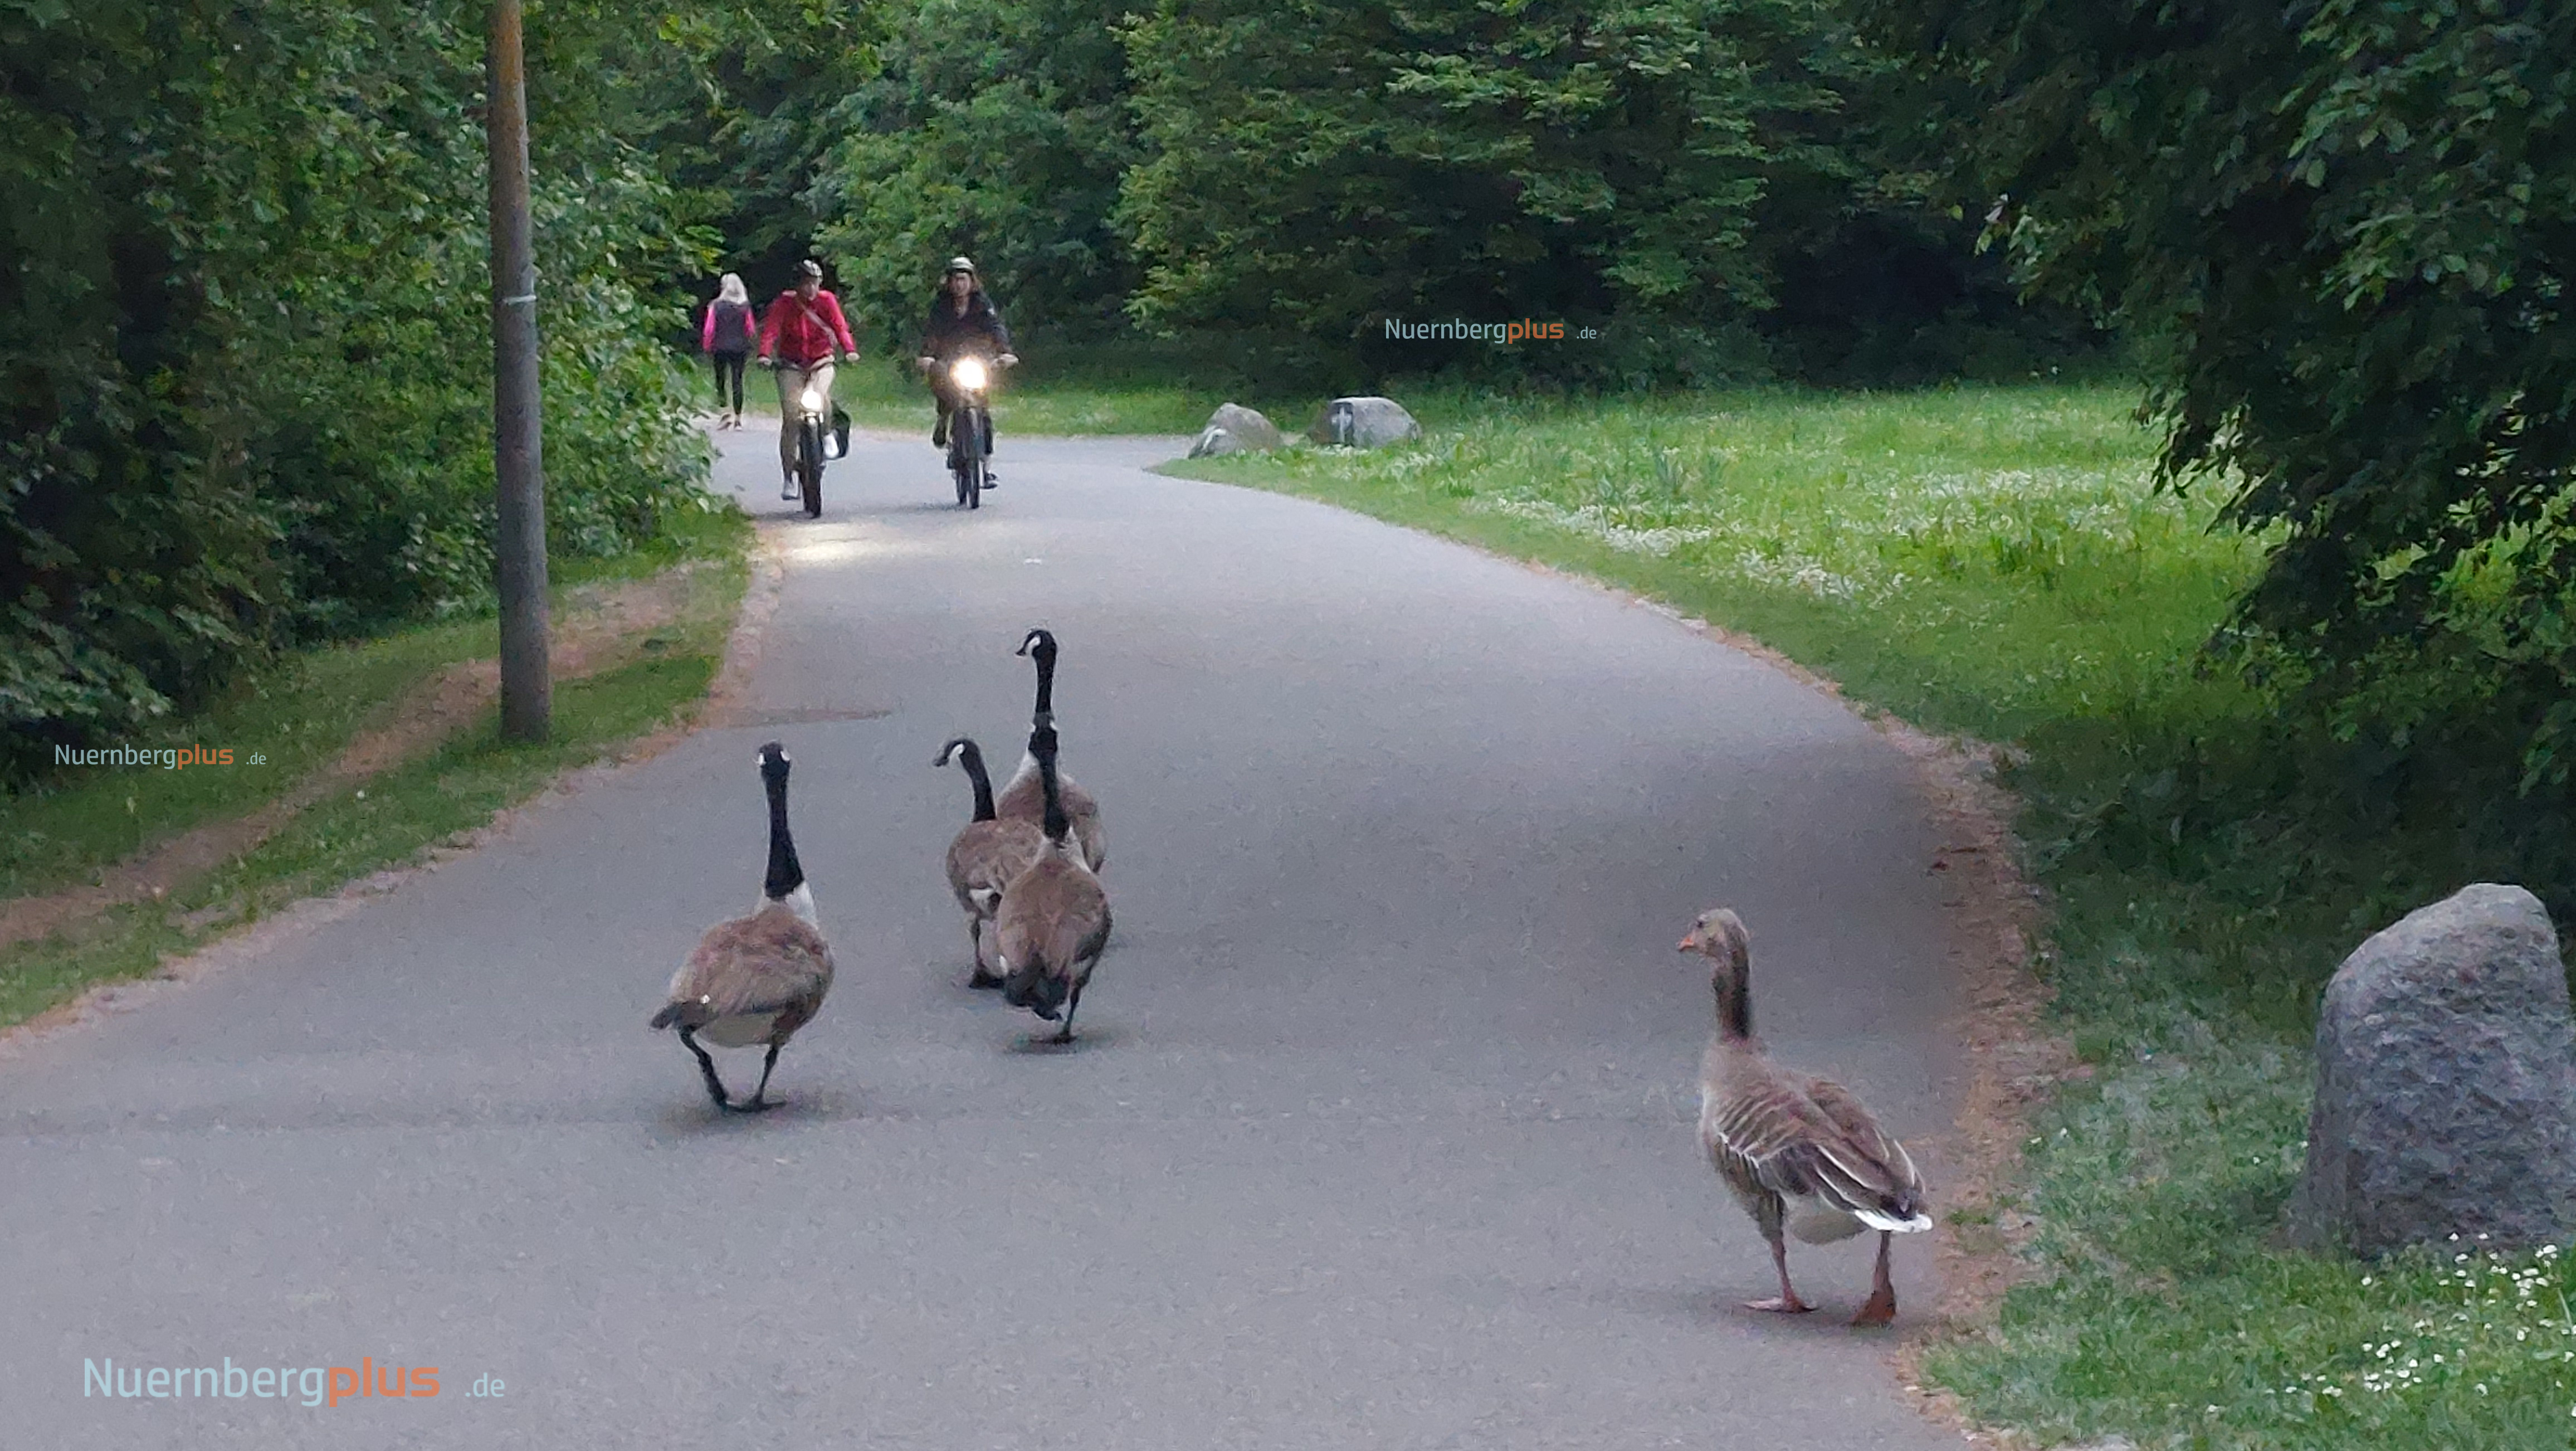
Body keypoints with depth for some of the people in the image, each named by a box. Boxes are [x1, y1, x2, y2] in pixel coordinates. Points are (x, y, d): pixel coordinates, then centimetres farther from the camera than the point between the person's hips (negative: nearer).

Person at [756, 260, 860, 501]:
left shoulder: (827, 301, -3)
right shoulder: (785, 303, -7)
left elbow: (840, 326, -11)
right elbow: (771, 329, -16)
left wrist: (849, 350, -30)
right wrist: (765, 354, -35)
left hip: (821, 362, 0)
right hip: (791, 365, 0)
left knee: (822, 397, -32)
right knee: (790, 417, -10)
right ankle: (788, 476, -3)